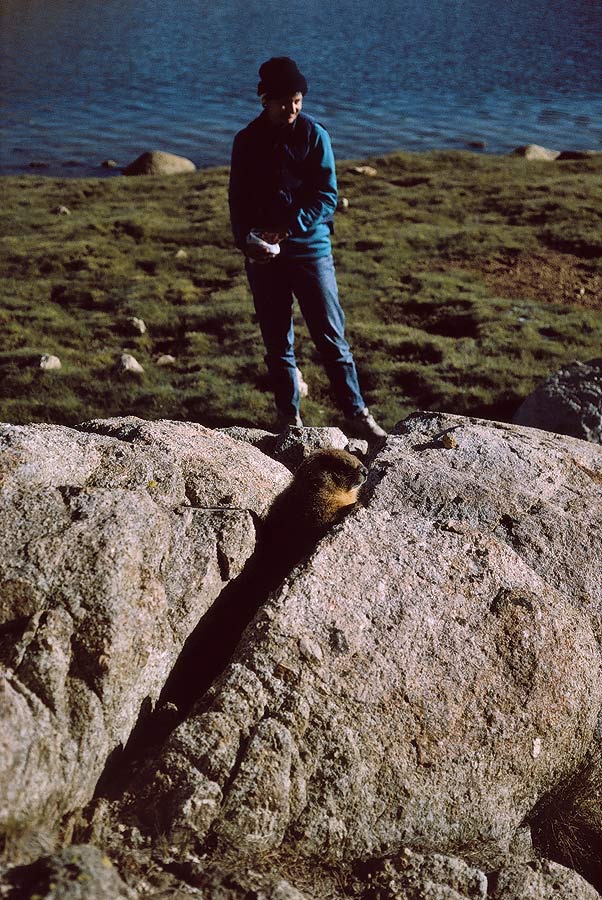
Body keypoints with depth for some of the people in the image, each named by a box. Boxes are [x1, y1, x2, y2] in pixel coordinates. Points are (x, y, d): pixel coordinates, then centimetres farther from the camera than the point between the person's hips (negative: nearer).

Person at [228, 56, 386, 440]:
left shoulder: (314, 134, -1)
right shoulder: (247, 141, 6)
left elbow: (327, 197, -6)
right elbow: (238, 199, 7)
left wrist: (288, 229, -18)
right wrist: (246, 240, -12)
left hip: (310, 249, -2)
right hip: (263, 254, 2)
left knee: (331, 337, -3)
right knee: (277, 342, 8)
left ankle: (357, 415, 3)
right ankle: (288, 416, 19)